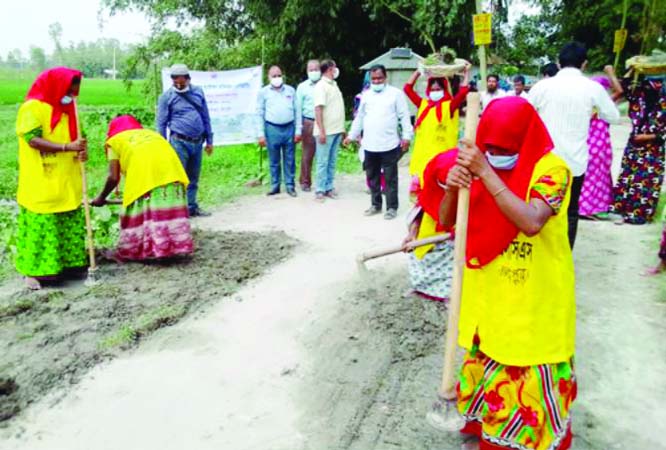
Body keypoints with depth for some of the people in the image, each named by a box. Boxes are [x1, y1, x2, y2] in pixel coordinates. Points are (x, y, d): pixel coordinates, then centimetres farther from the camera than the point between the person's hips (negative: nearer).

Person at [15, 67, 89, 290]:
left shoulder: (68, 108, 14)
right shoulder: (32, 108, -9)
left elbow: (79, 136, 17)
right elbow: (33, 140, -20)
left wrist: (83, 150, -7)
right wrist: (68, 147, -30)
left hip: (67, 183, 7)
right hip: (42, 184, -7)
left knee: (72, 225, 11)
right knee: (41, 226, -4)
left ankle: (68, 263, 22)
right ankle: (34, 270, 6)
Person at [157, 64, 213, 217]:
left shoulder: (198, 92, 10)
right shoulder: (167, 97, -1)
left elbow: (206, 117, 14)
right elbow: (161, 124, 0)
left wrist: (209, 141, 12)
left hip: (197, 142, 4)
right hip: (179, 142, -4)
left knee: (193, 178, 13)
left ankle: (191, 207, 24)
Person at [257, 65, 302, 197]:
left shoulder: (290, 90, 11)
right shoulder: (264, 92, 7)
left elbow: (297, 111, 9)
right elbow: (260, 114, 4)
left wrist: (298, 130, 2)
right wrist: (261, 134, -3)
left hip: (289, 128, 1)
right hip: (272, 129, -1)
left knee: (290, 160, 4)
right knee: (274, 160, 5)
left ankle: (290, 185, 12)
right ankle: (275, 186, 14)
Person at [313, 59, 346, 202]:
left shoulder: (334, 85, 16)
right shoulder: (321, 86, -10)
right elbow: (318, 109, -17)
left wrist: (342, 129, 17)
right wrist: (321, 131, -22)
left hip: (336, 130, 8)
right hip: (326, 131, -8)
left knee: (332, 162, 10)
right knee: (323, 162, -2)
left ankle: (329, 187, 17)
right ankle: (320, 190, 5)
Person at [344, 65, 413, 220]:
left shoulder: (395, 93, -1)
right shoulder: (366, 95, 12)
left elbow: (404, 116, -3)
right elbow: (359, 117, 18)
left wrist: (406, 136, -10)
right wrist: (351, 136, 16)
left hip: (389, 145, -4)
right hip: (369, 145, 5)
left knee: (390, 178, 2)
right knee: (372, 177, 13)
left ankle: (392, 207, 11)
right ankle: (375, 204, 26)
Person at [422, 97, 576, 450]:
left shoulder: (551, 169, -17)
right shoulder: (479, 165, -2)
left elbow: (531, 221, -33)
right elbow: (446, 221, -4)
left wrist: (485, 172, -32)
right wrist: (452, 186, -24)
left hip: (534, 300, -5)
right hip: (487, 294, 5)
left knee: (530, 377, 8)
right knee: (485, 364, 20)